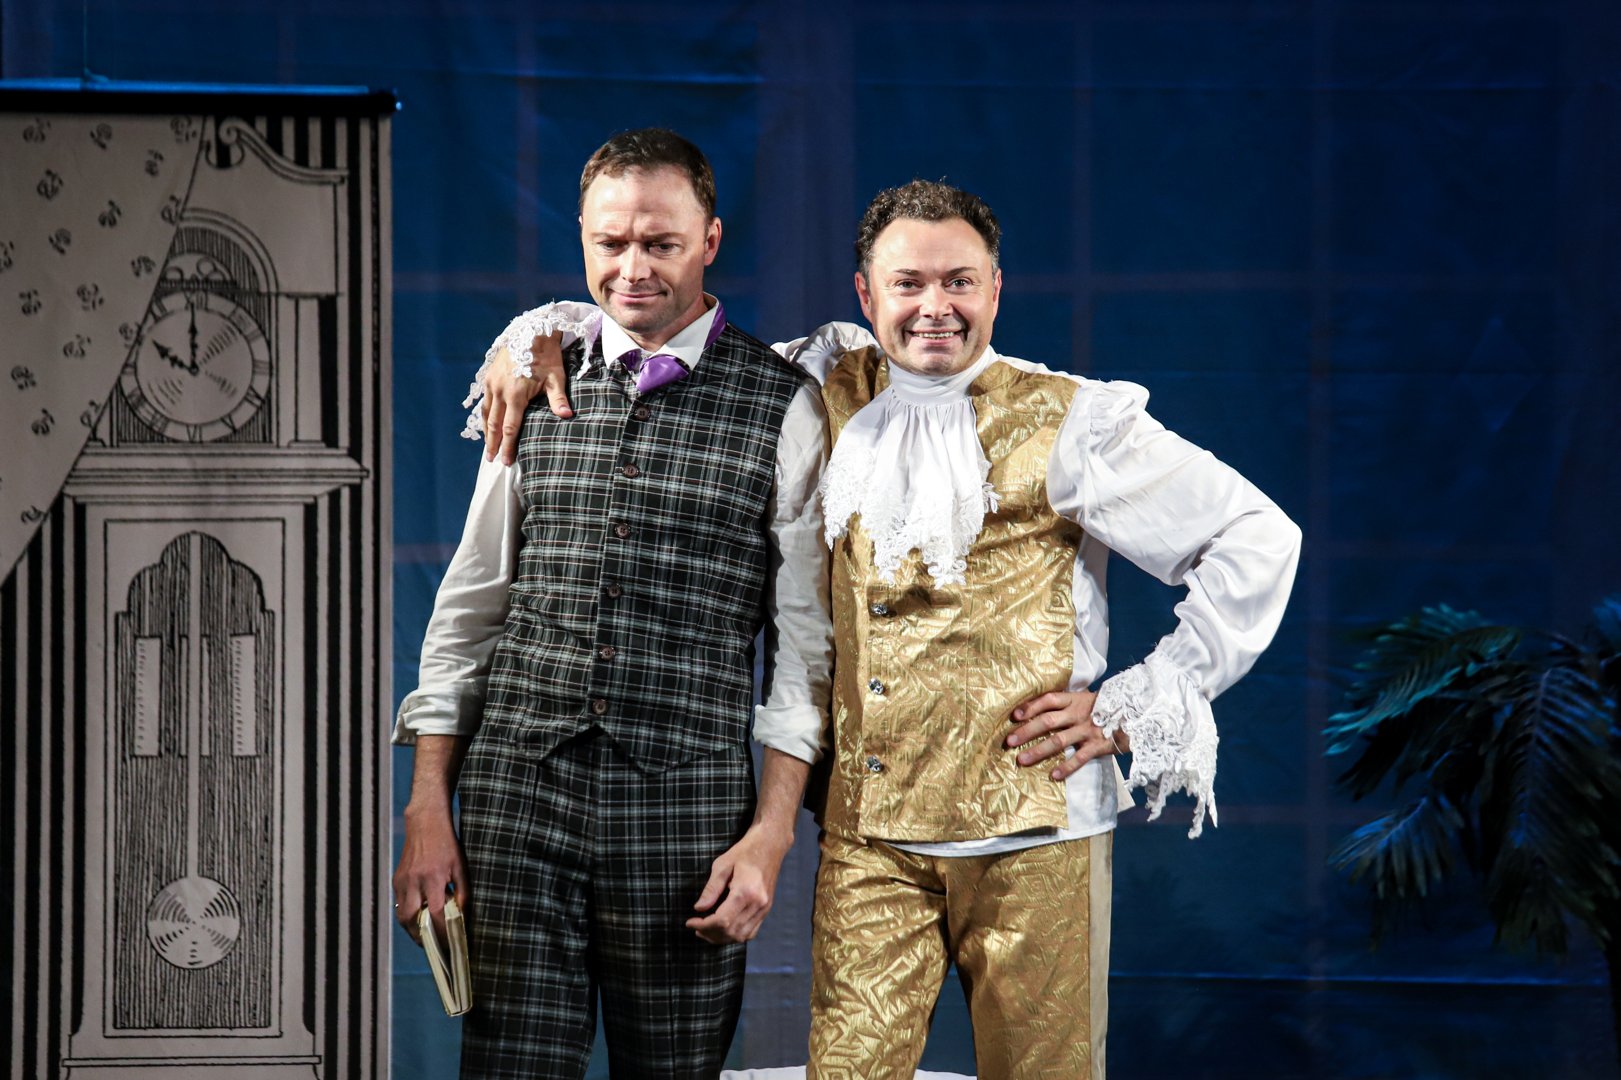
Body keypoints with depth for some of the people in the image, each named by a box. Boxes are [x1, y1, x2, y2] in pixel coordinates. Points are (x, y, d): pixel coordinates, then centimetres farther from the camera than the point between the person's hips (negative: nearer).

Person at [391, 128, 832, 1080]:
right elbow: (471, 601, 12)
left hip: (684, 807, -2)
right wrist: (429, 810, 5)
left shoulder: (782, 406, 1)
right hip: (517, 788, 2)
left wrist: (772, 833, -8)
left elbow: (807, 639, 0)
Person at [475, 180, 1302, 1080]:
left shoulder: (1062, 423, -1)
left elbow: (1258, 539, 1)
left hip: (1029, 832, -2)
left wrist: (1136, 710, -2)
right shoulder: (825, 393, 8)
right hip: (866, 835, 3)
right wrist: (545, 345, 3)